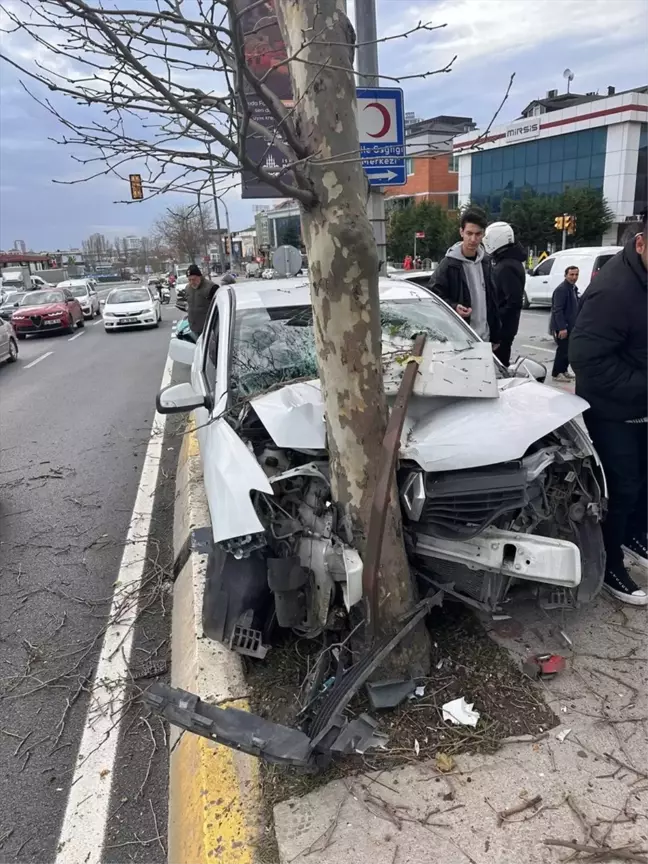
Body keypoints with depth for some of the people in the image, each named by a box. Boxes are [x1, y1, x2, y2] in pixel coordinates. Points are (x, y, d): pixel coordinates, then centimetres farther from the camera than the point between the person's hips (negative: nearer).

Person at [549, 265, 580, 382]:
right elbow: (557, 310, -22)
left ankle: (563, 371, 27)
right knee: (563, 350, -4)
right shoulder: (561, 289, -17)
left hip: (570, 326, 9)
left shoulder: (573, 288, 13)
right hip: (561, 327, -9)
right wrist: (562, 328, -26)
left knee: (569, 349, 15)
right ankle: (556, 373, 7)